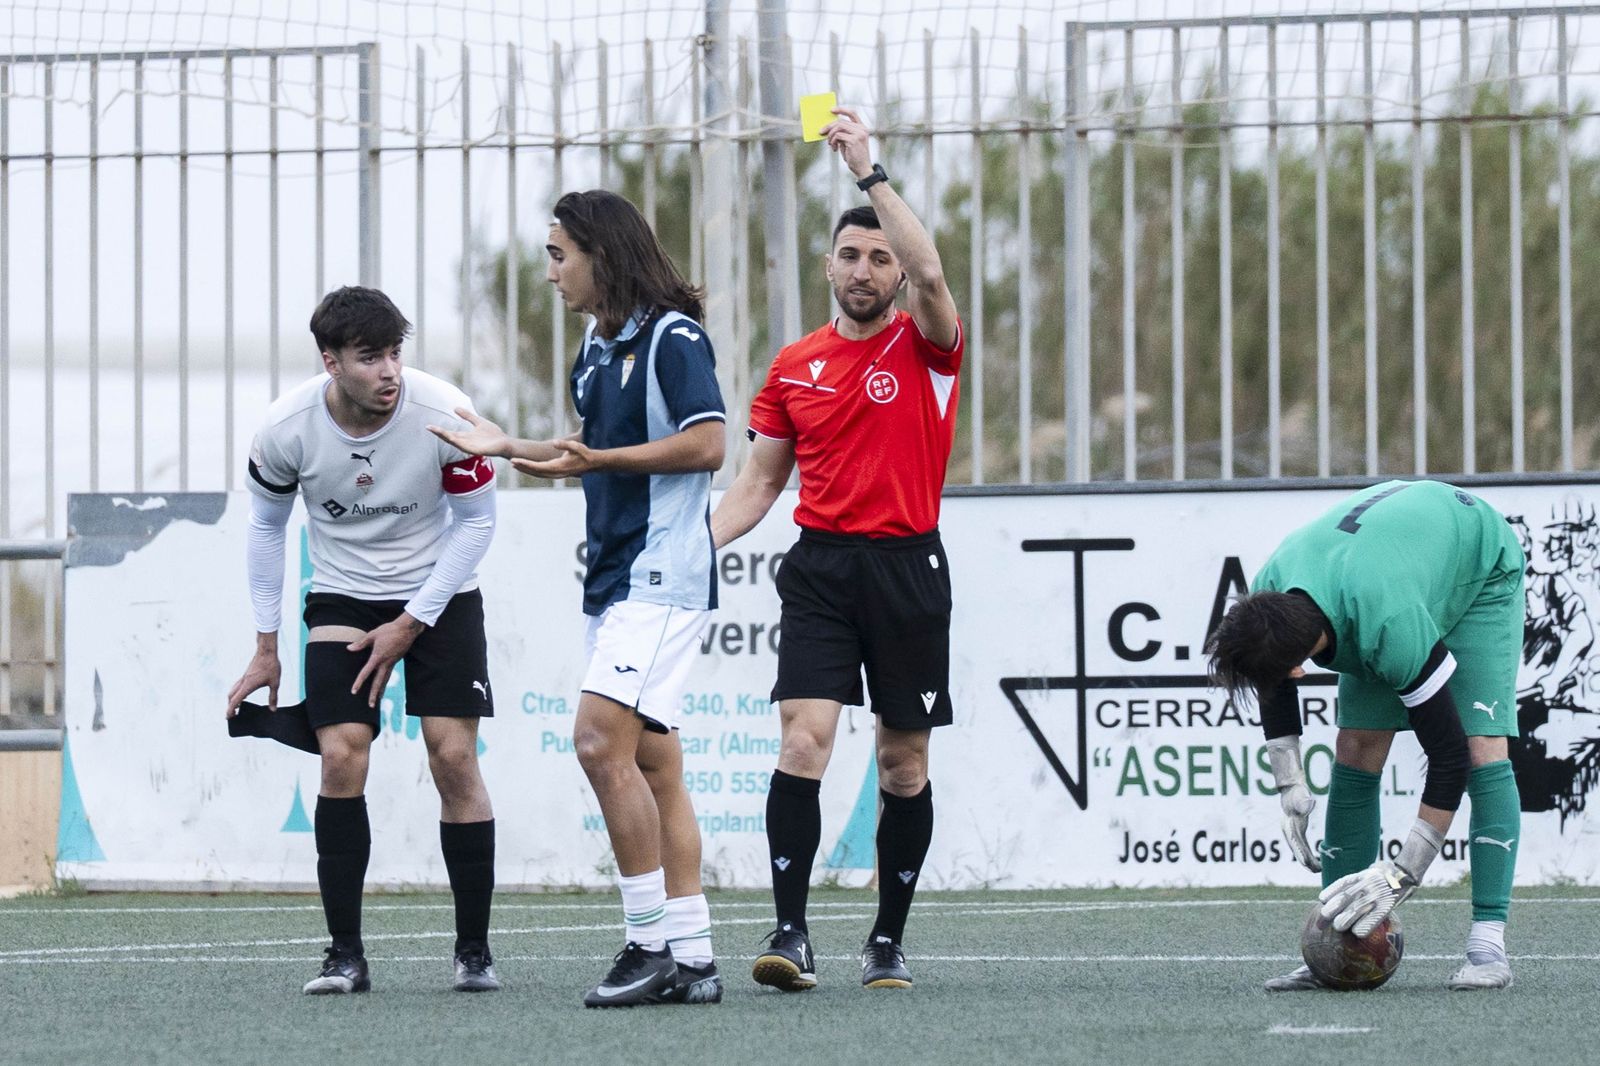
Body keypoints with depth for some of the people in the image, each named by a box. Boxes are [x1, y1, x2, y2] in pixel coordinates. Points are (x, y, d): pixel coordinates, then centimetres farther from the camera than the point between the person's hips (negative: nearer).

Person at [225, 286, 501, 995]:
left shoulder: (446, 415, -23)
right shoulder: (287, 427, -18)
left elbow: (476, 521, -8)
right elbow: (266, 524, 1)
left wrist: (412, 623, -12)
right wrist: (266, 647, 3)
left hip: (439, 594, -1)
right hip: (342, 597, 1)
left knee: (454, 756, -11)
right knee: (342, 757, -13)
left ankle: (474, 950, -1)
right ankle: (346, 955, -7)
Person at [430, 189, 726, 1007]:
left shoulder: (672, 335, -10)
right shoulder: (596, 347, 17)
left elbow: (706, 444, -18)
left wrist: (597, 457, -20)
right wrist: (511, 448, 25)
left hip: (660, 574, -10)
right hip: (614, 574, 10)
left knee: (601, 739, -18)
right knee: (650, 761, 6)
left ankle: (653, 943, -15)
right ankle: (691, 960, 7)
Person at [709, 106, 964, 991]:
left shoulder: (926, 346, 1)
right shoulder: (794, 367, 11)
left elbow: (929, 273, -22)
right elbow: (758, 483, 15)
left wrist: (869, 171, -23)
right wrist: (698, 543, 0)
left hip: (907, 568, -1)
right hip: (820, 567, 2)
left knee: (904, 763, 5)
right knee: (803, 739, -15)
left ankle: (888, 941, 16)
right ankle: (791, 934, -16)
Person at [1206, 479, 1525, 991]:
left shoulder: (1390, 627, -46)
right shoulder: (1270, 596, -28)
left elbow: (1449, 757, -40)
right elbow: (1276, 696, -4)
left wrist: (1401, 875, -39)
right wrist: (1290, 786, -12)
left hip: (1483, 570, -6)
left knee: (1481, 749, -21)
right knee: (1356, 753, -5)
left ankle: (1488, 944, -22)